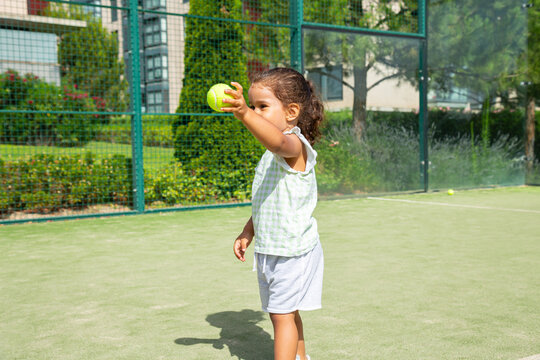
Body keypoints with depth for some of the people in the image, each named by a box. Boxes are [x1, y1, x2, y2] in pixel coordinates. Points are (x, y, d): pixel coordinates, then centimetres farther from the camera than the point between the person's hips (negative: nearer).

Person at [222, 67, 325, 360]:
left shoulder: (296, 145, -18)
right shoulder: (272, 153, 12)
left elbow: (278, 140, -45)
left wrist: (245, 115, -59)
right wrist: (248, 232, 18)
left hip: (293, 250, -9)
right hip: (268, 249, 9)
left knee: (282, 314, -6)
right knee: (286, 313, 21)